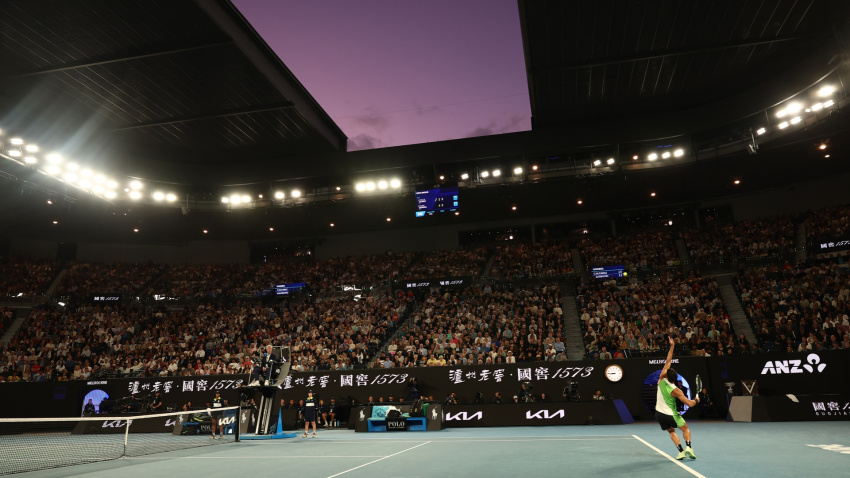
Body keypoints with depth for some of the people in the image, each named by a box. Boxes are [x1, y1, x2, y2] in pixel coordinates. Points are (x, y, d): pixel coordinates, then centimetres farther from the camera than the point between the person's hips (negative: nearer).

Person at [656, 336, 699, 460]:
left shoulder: (662, 380, -12)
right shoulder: (676, 391, -19)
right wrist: (696, 400, 5)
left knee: (671, 431, 21)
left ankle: (681, 451, 4)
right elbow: (690, 404, -18)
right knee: (686, 429, 20)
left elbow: (668, 361, -6)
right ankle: (688, 447, -2)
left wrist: (672, 346, -5)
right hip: (671, 415, -3)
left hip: (659, 414, 4)